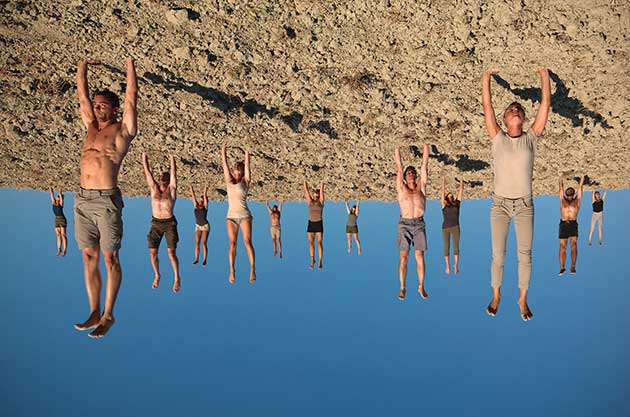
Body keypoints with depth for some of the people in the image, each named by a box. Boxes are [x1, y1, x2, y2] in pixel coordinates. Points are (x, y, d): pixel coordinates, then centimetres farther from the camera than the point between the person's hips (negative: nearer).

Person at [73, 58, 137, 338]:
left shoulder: (123, 130, 3)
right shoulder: (92, 128, 19)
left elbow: (131, 96, 1)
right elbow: (82, 95, 25)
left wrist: (130, 64, 11)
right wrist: (82, 66, 31)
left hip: (106, 201, -6)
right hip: (82, 201, 7)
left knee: (110, 259, -1)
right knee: (89, 257, 8)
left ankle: (108, 316, 6)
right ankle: (94, 313, 16)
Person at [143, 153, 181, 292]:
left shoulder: (172, 189, 1)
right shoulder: (154, 188, 8)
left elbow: (173, 174, -7)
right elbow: (147, 173, 9)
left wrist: (172, 161, -6)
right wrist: (144, 159, 10)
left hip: (170, 223, -3)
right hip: (155, 224, 3)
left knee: (171, 252, -11)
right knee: (152, 252, 1)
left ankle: (177, 278, 4)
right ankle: (157, 276, 23)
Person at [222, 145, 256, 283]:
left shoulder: (245, 182, 2)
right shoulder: (229, 181, 7)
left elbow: (247, 167, -5)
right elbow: (225, 165, 4)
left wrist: (247, 155, -4)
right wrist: (223, 153, 3)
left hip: (244, 215, -2)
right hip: (231, 216, 2)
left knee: (247, 242, -10)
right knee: (232, 243, -2)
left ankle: (252, 270, -9)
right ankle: (231, 271, -3)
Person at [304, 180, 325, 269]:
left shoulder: (321, 202, 2)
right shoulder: (310, 201, 6)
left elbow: (321, 191, -3)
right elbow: (306, 191, 5)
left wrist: (322, 183, -1)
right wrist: (305, 182, 5)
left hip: (319, 224, -2)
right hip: (311, 224, 2)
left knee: (319, 243, -4)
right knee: (311, 243, 5)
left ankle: (320, 261, -1)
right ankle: (312, 259, 20)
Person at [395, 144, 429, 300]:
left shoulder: (421, 187, 7)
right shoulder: (401, 189, 3)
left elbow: (424, 165, 5)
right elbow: (399, 167, 2)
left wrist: (426, 147, 5)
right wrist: (397, 149, 2)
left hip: (419, 225, 1)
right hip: (404, 225, -1)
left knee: (419, 256, 1)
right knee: (404, 257, -2)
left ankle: (421, 286, 9)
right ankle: (402, 288, 4)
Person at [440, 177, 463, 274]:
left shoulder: (457, 204, 11)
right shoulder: (444, 205, 5)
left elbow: (460, 193, 11)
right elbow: (443, 193, 2)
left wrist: (461, 183, 9)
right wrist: (443, 183, -1)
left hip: (455, 227, 1)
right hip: (445, 228, -1)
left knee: (456, 246, -7)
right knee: (447, 247, 4)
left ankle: (456, 266, -13)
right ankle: (448, 266, 10)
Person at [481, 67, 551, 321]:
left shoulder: (531, 138, 3)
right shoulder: (498, 138, 1)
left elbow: (545, 106, 1)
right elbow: (487, 108, -2)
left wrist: (545, 77, 1)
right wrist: (486, 80, -2)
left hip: (524, 205, 1)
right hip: (500, 204, -1)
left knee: (525, 255, 4)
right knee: (497, 255, 4)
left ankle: (523, 299, 17)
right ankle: (496, 296, 21)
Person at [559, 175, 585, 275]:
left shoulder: (577, 201, 16)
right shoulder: (563, 201, 18)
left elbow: (580, 188, 24)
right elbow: (561, 189, 29)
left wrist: (582, 177, 32)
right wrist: (561, 180, 40)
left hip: (573, 224, -1)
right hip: (563, 225, 1)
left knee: (574, 244, -13)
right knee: (562, 246, -2)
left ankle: (573, 267, -14)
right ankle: (562, 268, -3)